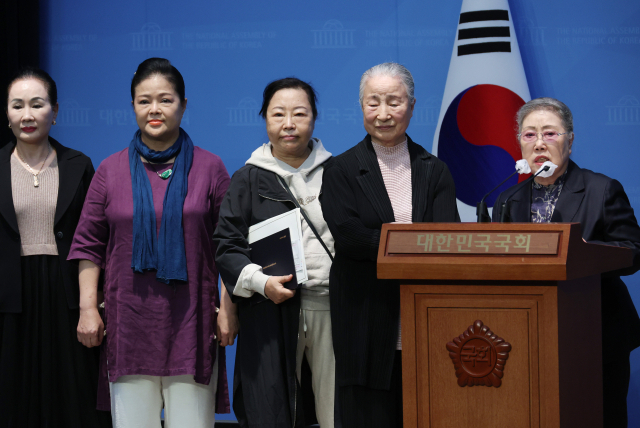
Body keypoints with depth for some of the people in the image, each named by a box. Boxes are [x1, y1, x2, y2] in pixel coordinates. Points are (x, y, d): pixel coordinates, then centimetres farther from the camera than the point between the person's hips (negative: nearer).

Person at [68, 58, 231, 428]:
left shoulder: (210, 168, 6)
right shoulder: (111, 170, 9)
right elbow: (88, 244, 10)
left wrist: (228, 307, -2)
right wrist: (88, 307, 2)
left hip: (191, 324, -1)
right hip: (129, 323, 1)